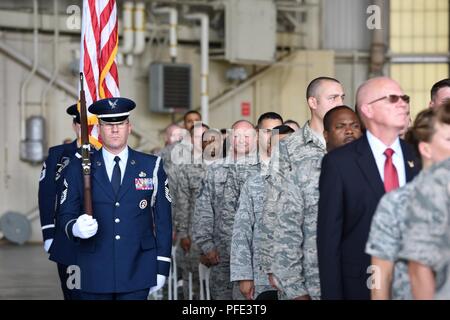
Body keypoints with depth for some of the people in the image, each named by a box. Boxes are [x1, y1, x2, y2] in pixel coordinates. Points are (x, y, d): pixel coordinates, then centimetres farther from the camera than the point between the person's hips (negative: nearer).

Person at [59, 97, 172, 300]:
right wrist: (76, 228, -17)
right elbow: (66, 215, 7)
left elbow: (162, 219, 6)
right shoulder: (79, 169, 6)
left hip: (137, 274, 0)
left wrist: (162, 267, 1)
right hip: (94, 274, 0)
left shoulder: (151, 167, 6)